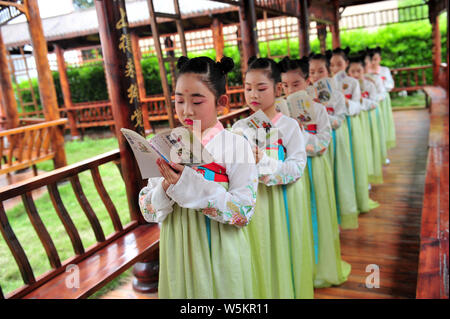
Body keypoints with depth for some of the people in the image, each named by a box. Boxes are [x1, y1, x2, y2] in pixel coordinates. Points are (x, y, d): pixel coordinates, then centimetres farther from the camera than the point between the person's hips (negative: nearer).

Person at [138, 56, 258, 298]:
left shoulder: (235, 145, -10)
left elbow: (244, 211, -17)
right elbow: (148, 210, 1)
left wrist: (190, 185, -24)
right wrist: (166, 187, -20)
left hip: (220, 252, -3)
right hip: (178, 251, 3)